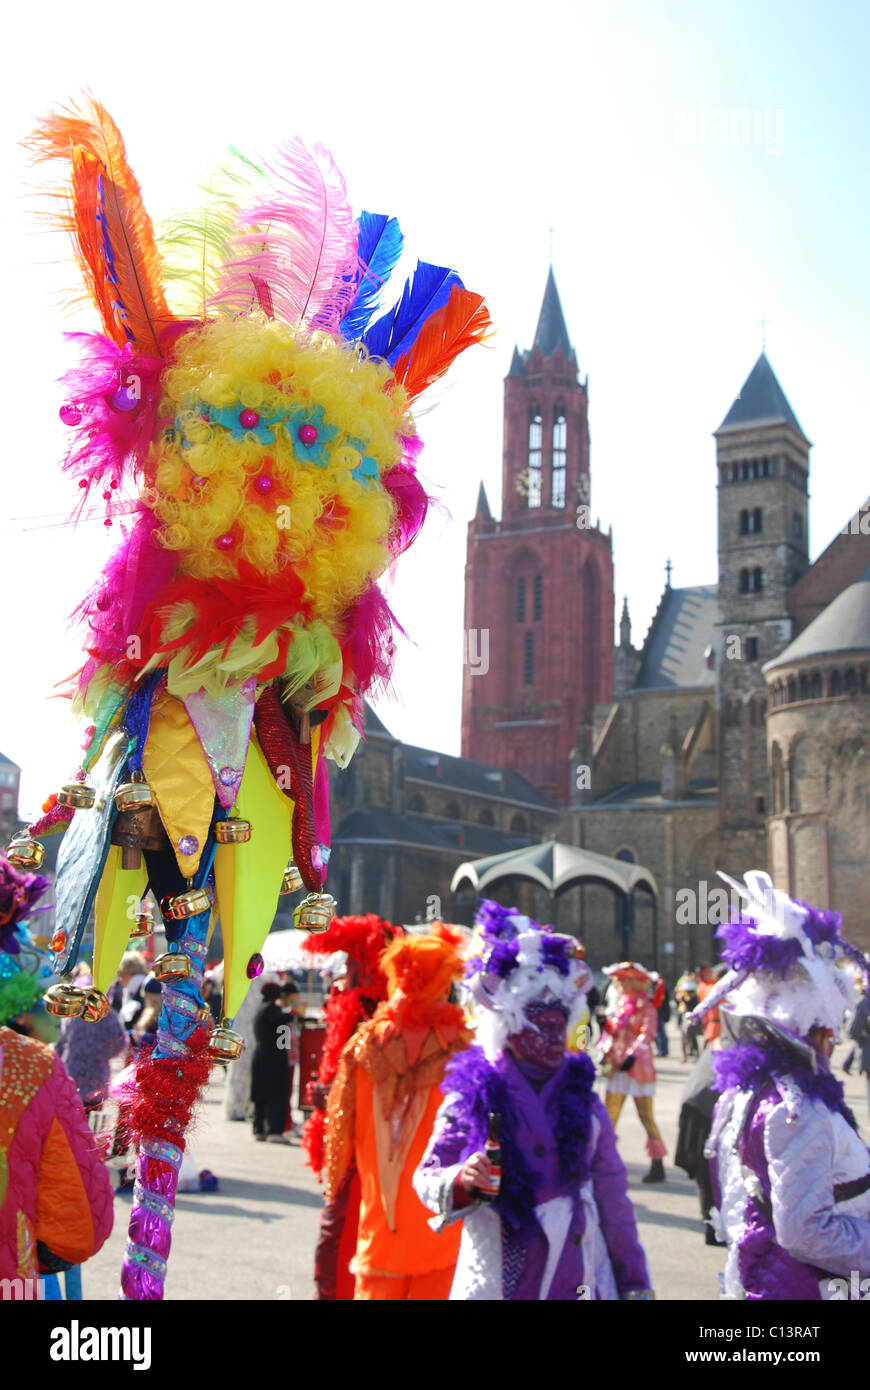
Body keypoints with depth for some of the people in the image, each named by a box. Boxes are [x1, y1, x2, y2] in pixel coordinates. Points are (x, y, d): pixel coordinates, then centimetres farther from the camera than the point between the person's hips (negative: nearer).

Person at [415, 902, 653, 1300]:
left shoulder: (582, 1096, 5)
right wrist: (461, 1180, -23)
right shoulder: (472, 1095, -3)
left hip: (578, 1281, 2)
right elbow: (427, 1177, -1)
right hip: (496, 1281, -2)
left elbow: (612, 1196, 9)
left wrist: (634, 1281, 9)